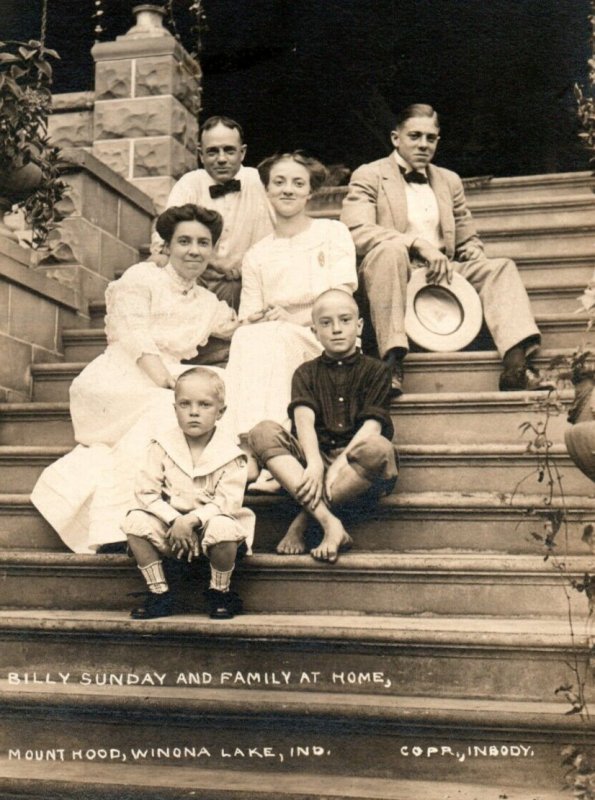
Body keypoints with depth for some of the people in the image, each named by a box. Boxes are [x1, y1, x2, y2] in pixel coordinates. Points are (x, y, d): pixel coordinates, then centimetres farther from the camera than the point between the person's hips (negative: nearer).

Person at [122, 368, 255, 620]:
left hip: (208, 522, -2)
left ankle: (220, 592, -6)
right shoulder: (162, 446, -3)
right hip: (170, 524, 3)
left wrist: (191, 520, -28)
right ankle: (159, 594, -9)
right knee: (135, 521, -23)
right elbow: (147, 492, -7)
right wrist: (174, 521, -20)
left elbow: (227, 502, -15)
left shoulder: (230, 456, -8)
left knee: (224, 528, -35)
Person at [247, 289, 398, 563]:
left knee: (379, 448, -36)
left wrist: (340, 464, -22)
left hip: (354, 469, -2)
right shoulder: (306, 373, 14)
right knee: (262, 432, -23)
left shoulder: (375, 371, 10)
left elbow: (372, 425, -6)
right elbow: (304, 419, -6)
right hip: (313, 458, 2)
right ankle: (329, 522, -36)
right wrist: (314, 464, -25)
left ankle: (303, 520, -25)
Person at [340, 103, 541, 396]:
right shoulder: (368, 176, 4)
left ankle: (515, 364, -35)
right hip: (396, 278, -5)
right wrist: (418, 244, -24)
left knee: (501, 268, -16)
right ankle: (392, 359, -39)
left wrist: (475, 261, -1)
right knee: (390, 250, -36)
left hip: (443, 277, 5)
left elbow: (468, 241, 25)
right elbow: (356, 232, -14)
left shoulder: (450, 181, 22)